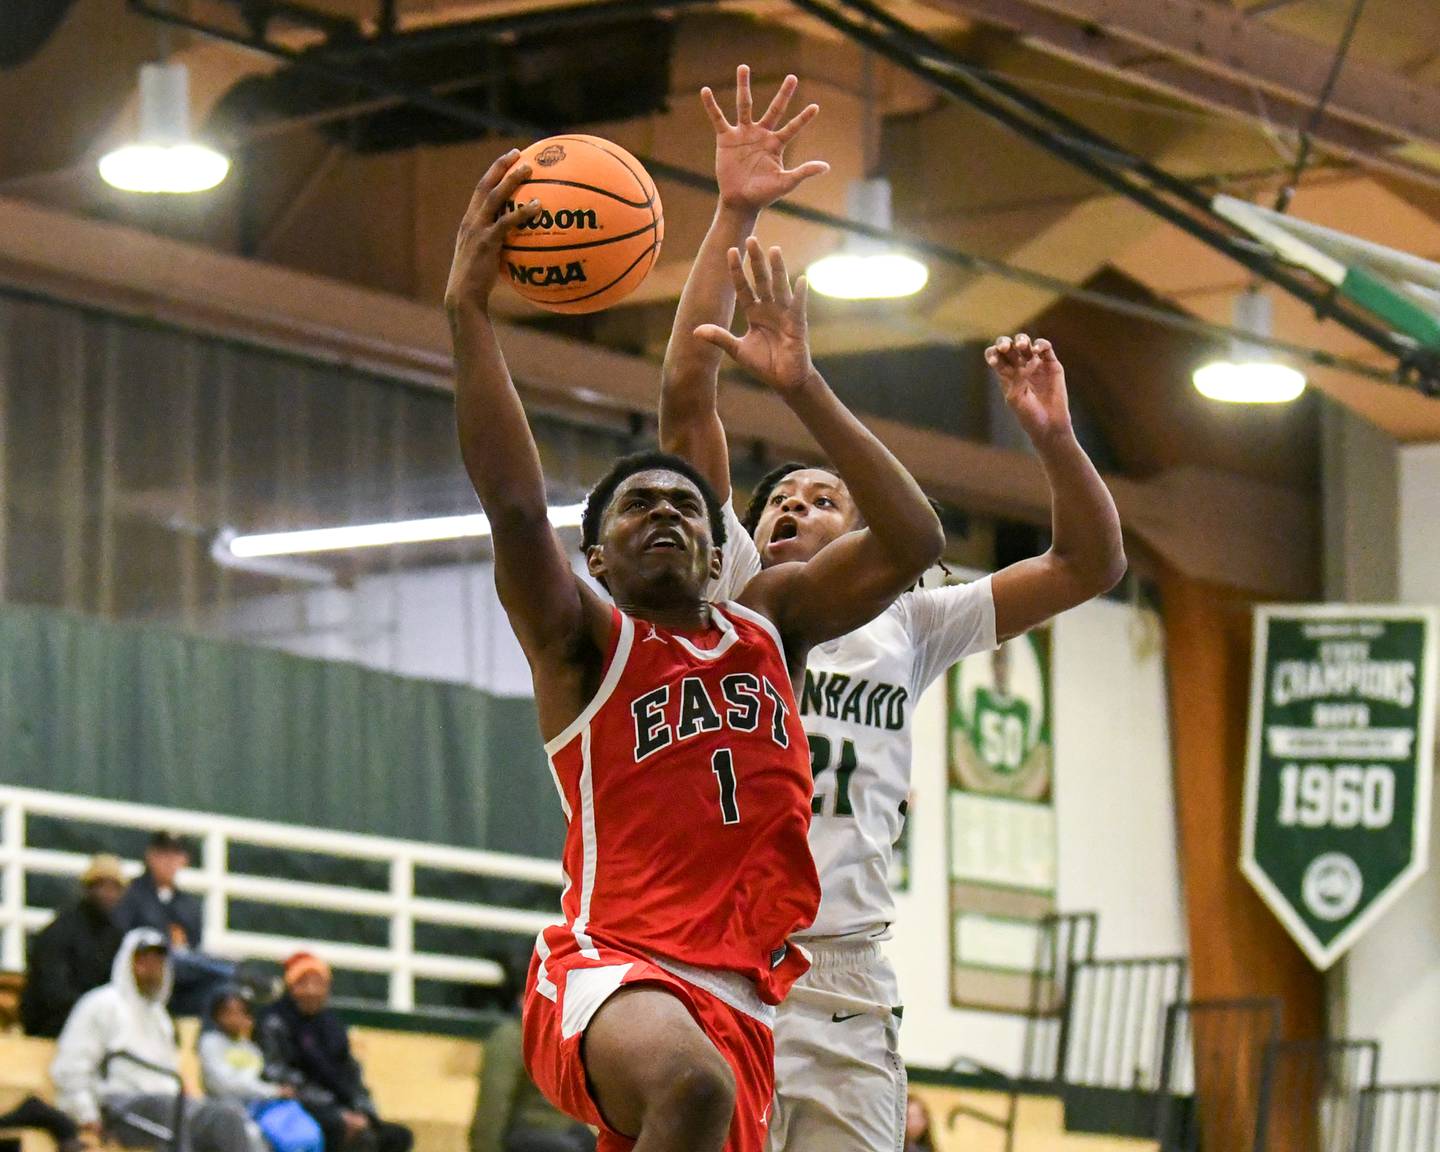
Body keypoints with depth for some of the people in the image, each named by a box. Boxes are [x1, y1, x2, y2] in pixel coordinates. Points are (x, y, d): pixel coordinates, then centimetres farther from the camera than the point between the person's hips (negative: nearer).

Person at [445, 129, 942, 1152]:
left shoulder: (770, 627, 19)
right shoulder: (584, 640, 6)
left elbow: (912, 542, 9)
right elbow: (515, 505, -11)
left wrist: (803, 388, 6)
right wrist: (468, 310, -18)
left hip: (742, 1002, 6)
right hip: (607, 964, -6)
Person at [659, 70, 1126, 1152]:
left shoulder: (907, 625, 20)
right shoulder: (732, 595, 13)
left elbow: (1091, 564, 17)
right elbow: (686, 395, 5)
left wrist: (1054, 437, 0)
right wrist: (734, 217, 0)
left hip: (848, 991, 3)